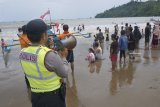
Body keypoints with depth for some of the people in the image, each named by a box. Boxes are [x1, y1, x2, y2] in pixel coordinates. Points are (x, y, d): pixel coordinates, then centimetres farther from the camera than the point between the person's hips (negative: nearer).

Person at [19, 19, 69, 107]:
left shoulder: (22, 53, -8)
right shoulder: (49, 55, -29)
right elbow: (64, 73, -14)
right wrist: (63, 58, 1)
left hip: (35, 96, 6)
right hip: (53, 96, -5)